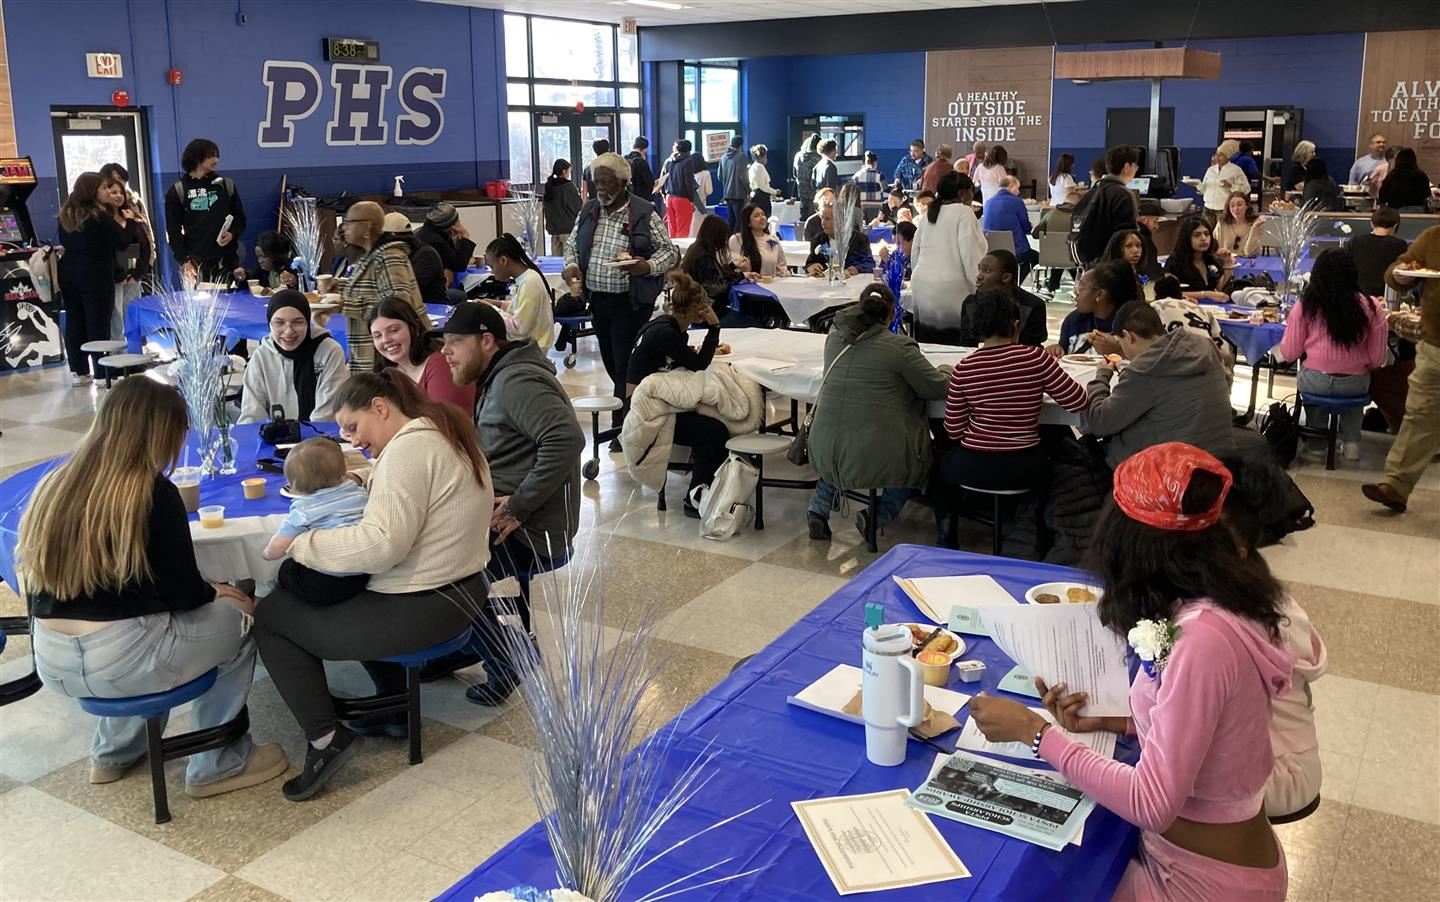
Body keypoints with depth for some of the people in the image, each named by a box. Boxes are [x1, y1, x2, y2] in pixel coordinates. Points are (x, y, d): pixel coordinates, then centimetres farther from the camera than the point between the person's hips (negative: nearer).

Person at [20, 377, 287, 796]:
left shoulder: (53, 484, 5)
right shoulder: (154, 492, -14)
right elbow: (185, 594, -9)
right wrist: (215, 591, 14)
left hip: (51, 662, 7)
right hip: (116, 662, -7)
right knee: (232, 620, 15)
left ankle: (113, 753, 40)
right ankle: (219, 765, 23)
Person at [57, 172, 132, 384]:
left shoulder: (65, 214, 8)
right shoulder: (100, 215, -13)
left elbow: (64, 242, 19)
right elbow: (123, 242, -14)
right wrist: (120, 222, 0)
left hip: (69, 274, 7)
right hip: (96, 276, -7)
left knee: (74, 322, 10)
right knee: (98, 324, -3)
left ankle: (78, 371, 14)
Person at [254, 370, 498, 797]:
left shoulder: (407, 448, -20)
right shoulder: (446, 434, 10)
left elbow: (381, 543, -28)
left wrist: (301, 544, -18)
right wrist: (367, 481, 5)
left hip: (420, 612, -10)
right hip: (464, 593, 10)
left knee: (270, 615, 4)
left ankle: (325, 737, -2)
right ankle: (395, 696, 31)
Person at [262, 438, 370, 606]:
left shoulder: (303, 510, -11)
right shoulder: (359, 492, 1)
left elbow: (277, 548, -13)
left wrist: (266, 554, 10)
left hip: (324, 585, -5)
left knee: (286, 568, 23)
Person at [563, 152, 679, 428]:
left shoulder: (644, 213, -9)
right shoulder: (588, 210, 6)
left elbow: (669, 252, -5)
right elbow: (572, 244, 17)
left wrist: (647, 267, -23)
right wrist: (571, 265, -4)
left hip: (630, 302, -6)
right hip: (597, 299, 6)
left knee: (626, 364, -4)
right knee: (610, 361, 14)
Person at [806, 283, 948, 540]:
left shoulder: (835, 338, 6)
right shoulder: (900, 347, -11)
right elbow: (939, 388, -5)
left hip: (824, 453, 5)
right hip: (873, 460, -5)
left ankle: (819, 509, 22)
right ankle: (876, 516, 5)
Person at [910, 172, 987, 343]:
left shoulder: (928, 214, 15)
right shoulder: (964, 212, -6)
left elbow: (915, 254, 19)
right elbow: (970, 254, -13)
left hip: (921, 290, 7)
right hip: (950, 290, -7)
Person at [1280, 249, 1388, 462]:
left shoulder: (1305, 305, -9)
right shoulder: (1370, 307, -8)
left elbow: (1289, 353, -4)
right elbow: (1377, 359, -3)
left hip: (1315, 383, -1)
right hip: (1355, 385, 1)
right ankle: (1351, 442, 33)